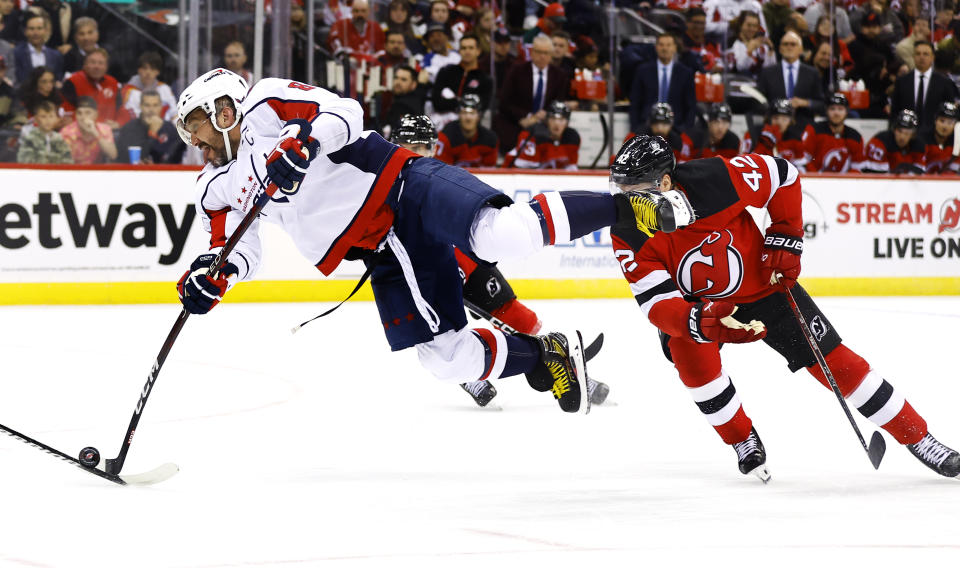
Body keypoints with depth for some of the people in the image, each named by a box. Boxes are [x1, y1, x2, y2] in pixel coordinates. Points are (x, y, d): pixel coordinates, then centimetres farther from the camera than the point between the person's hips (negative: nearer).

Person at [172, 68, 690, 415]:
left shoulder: (268, 104, -3)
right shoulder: (217, 190, 18)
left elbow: (342, 115, -14)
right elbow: (241, 252, 15)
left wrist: (301, 144, -32)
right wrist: (213, 274, -7)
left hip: (403, 186, -7)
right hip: (388, 257, 7)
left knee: (500, 235, -32)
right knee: (447, 358, -6)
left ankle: (630, 207, -22)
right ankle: (546, 355, 14)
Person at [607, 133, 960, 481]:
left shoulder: (717, 180, -32)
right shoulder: (628, 236, -27)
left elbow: (782, 175, -13)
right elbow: (657, 304, -32)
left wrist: (785, 238, -13)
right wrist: (701, 321, -51)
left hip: (761, 283, -1)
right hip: (694, 304, 1)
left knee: (834, 362, -2)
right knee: (688, 349, -29)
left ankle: (918, 438, 12)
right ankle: (744, 441, -6)